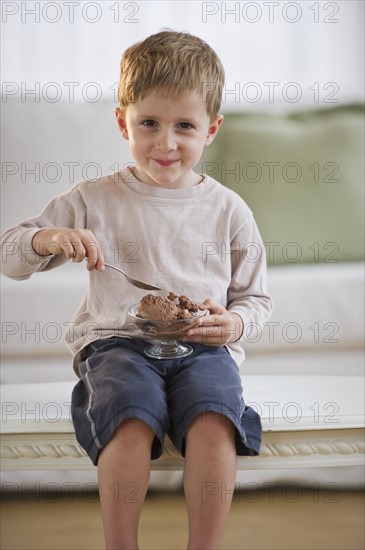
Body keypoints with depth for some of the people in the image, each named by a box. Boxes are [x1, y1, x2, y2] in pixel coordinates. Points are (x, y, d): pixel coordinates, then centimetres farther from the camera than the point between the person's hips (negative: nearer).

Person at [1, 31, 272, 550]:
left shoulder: (228, 210, 10)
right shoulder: (95, 200, 8)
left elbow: (255, 295, 18)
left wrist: (235, 323, -5)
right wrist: (48, 239, -15)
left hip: (203, 347, 1)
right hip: (118, 340, -1)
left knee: (213, 424, -31)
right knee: (131, 422, -33)